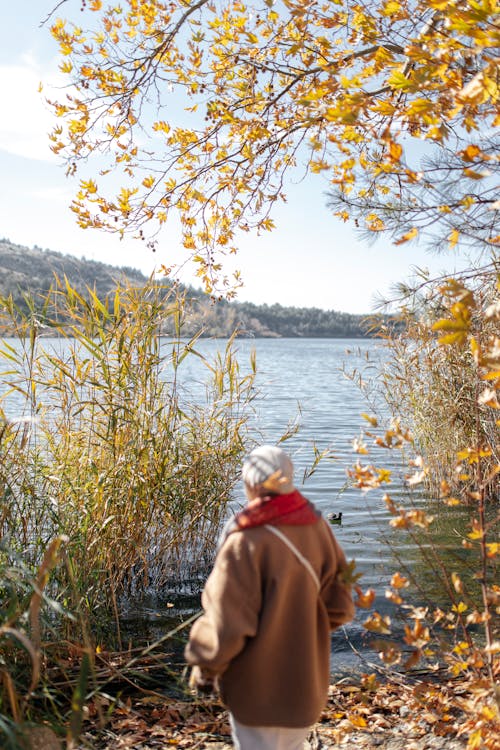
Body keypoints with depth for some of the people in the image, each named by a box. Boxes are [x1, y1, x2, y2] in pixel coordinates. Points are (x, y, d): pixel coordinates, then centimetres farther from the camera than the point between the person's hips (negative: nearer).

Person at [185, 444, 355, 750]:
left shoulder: (246, 543, -27)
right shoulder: (318, 529, -9)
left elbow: (226, 624, -21)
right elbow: (339, 607, -1)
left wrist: (204, 668, -3)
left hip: (259, 691, -5)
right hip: (308, 684, 6)